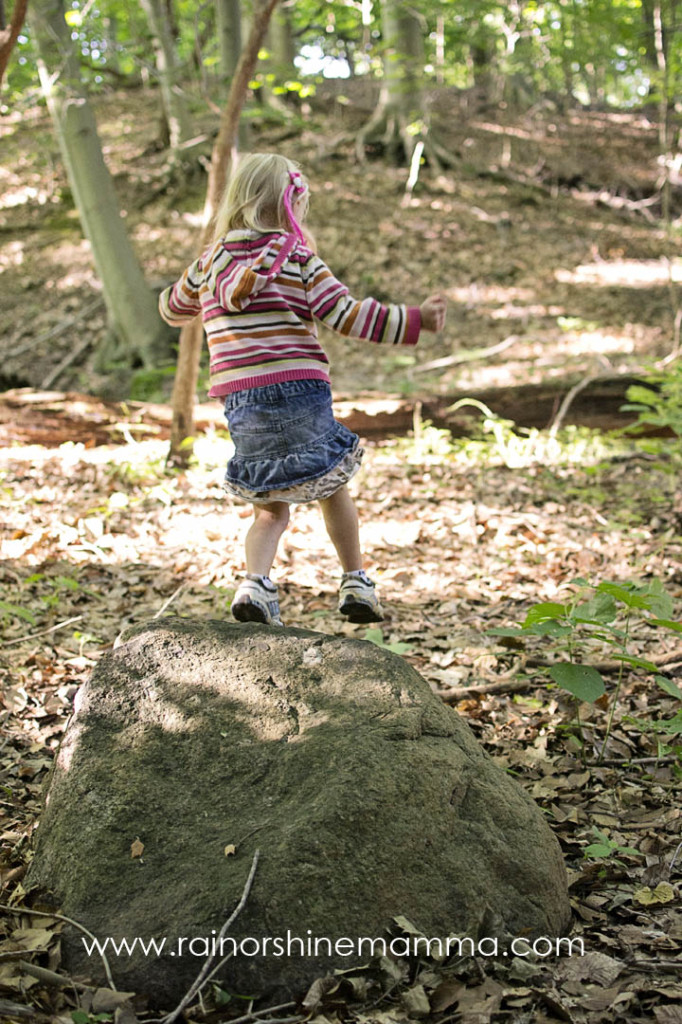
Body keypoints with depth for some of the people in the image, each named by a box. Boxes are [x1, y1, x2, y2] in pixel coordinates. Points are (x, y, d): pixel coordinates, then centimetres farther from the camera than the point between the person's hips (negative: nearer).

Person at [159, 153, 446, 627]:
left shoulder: (210, 263, 12)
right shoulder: (300, 260, -1)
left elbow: (172, 308, 28)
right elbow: (346, 315, -8)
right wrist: (414, 319, -5)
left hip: (240, 400, 3)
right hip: (299, 390, -3)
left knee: (271, 508, 15)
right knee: (333, 489, 20)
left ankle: (255, 583, -7)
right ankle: (356, 584, 23)